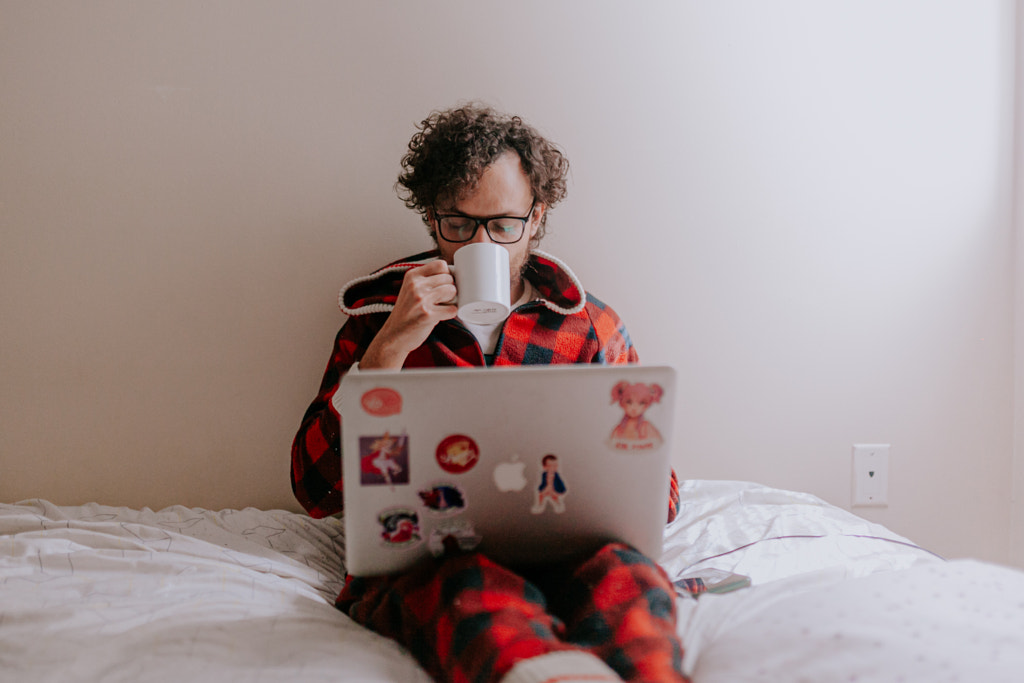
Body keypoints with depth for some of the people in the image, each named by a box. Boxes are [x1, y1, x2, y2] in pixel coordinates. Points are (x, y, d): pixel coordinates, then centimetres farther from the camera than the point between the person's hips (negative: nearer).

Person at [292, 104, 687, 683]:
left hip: (561, 552, 1)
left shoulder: (594, 328, 12)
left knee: (624, 572, -35)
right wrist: (388, 348, -10)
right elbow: (316, 489, 2)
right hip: (420, 559, 0)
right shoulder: (380, 316, 11)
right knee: (475, 590, -37)